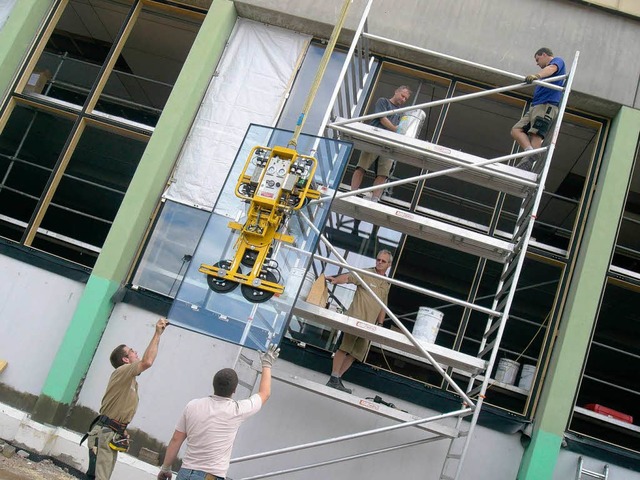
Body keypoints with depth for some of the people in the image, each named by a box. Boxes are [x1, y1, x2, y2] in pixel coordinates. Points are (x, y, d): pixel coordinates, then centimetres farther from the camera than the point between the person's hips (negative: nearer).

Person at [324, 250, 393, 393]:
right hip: (355, 318, -6)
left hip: (369, 324, 6)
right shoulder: (366, 274, -1)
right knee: (344, 348, -12)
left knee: (355, 354, 5)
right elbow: (348, 277, -18)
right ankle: (333, 379, -9)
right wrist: (335, 280, -38)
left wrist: (380, 324, 17)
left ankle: (338, 379, 13)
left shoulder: (387, 284, 18)